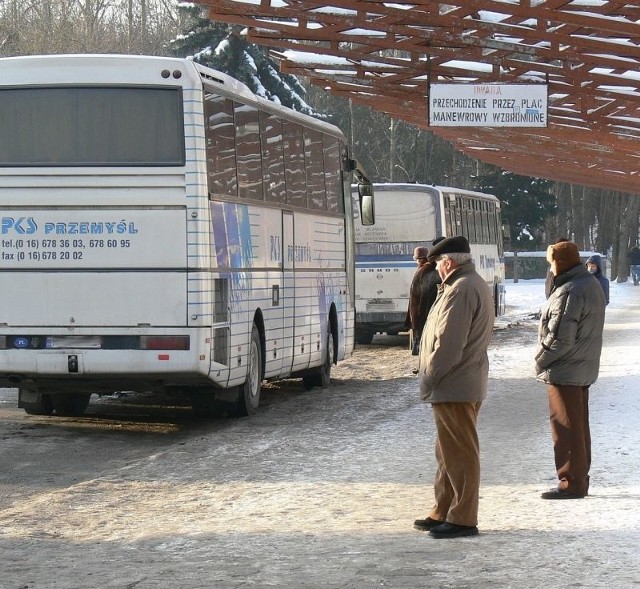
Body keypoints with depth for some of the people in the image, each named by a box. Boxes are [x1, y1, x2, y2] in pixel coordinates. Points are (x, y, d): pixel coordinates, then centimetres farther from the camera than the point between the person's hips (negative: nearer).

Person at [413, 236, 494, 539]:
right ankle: (443, 513, 25)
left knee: (459, 453, -5)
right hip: (467, 385, 11)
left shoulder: (460, 290, -19)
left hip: (453, 386, -11)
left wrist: (429, 379, -16)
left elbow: (449, 343, -23)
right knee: (450, 453, 17)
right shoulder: (477, 285, 16)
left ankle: (463, 519, 0)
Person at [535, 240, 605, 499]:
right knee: (580, 426, 15)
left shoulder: (569, 293, -21)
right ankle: (580, 479, 22)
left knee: (566, 428, -3)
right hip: (584, 369, 10)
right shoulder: (592, 285, 11)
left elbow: (561, 337, -25)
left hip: (564, 371, -10)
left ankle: (572, 483, 1)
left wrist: (541, 361, -10)